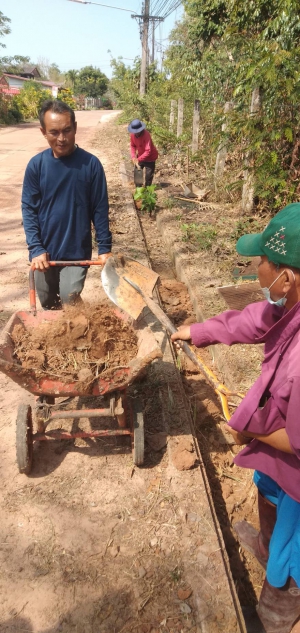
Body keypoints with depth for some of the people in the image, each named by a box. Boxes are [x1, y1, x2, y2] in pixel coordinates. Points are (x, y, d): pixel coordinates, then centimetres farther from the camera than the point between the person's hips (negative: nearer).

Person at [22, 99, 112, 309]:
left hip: (77, 252, -2)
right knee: (48, 305, 16)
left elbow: (100, 210, -5)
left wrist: (105, 247, -7)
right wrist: (35, 248, -13)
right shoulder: (36, 165, -6)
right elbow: (29, 209, -4)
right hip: (44, 251, 2)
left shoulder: (91, 164, -9)